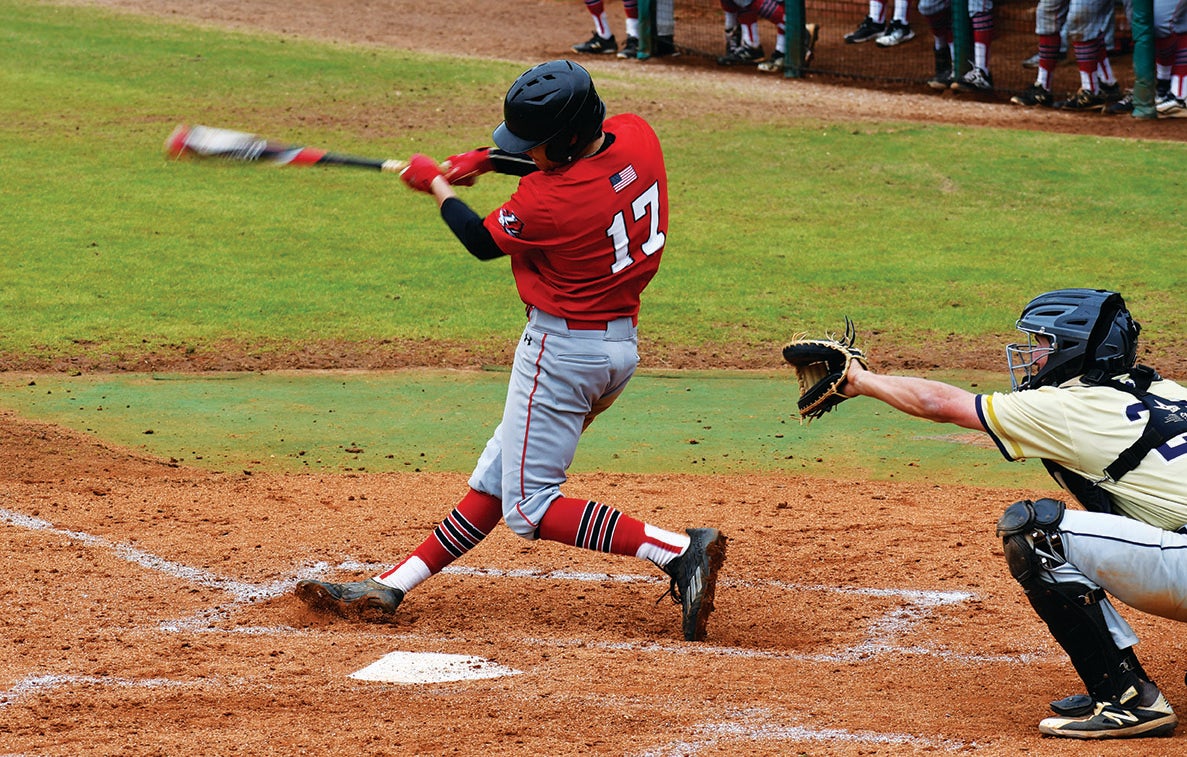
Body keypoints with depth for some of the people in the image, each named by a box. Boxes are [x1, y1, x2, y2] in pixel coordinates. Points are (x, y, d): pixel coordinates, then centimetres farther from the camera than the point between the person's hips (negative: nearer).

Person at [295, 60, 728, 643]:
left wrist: (434, 184, 10)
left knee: (529, 508, -3)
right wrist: (487, 160, 7)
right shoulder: (635, 135, -6)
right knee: (497, 477, 14)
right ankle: (391, 588, 21)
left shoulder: (550, 200, -27)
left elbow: (483, 243, -6)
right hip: (623, 343, 10)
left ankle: (678, 551, -14)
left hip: (563, 348, -10)